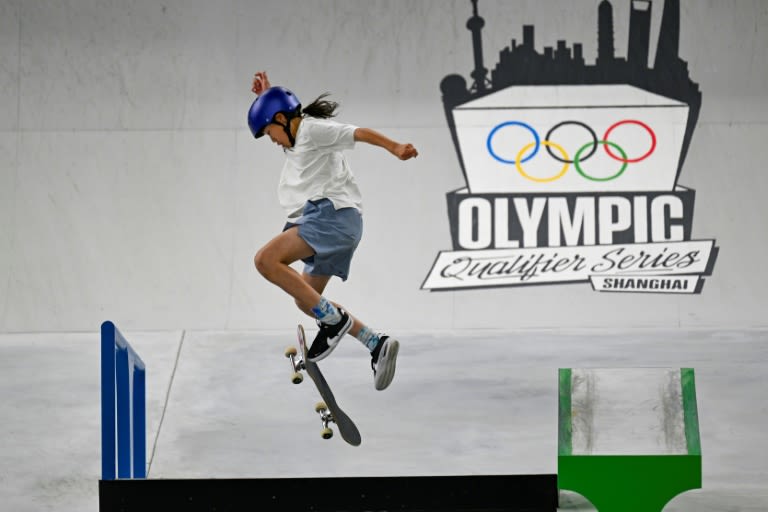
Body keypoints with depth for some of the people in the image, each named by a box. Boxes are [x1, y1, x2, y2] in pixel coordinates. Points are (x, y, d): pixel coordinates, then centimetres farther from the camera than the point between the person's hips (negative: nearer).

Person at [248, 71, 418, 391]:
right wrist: (265, 96, 37)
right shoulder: (299, 140, 29)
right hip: (330, 222, 11)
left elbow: (359, 133, -17)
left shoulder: (313, 129, -2)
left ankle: (333, 320, -22)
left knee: (266, 260, -22)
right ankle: (377, 344, 8)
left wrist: (395, 148, -33)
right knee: (306, 300, 15)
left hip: (332, 214, -11)